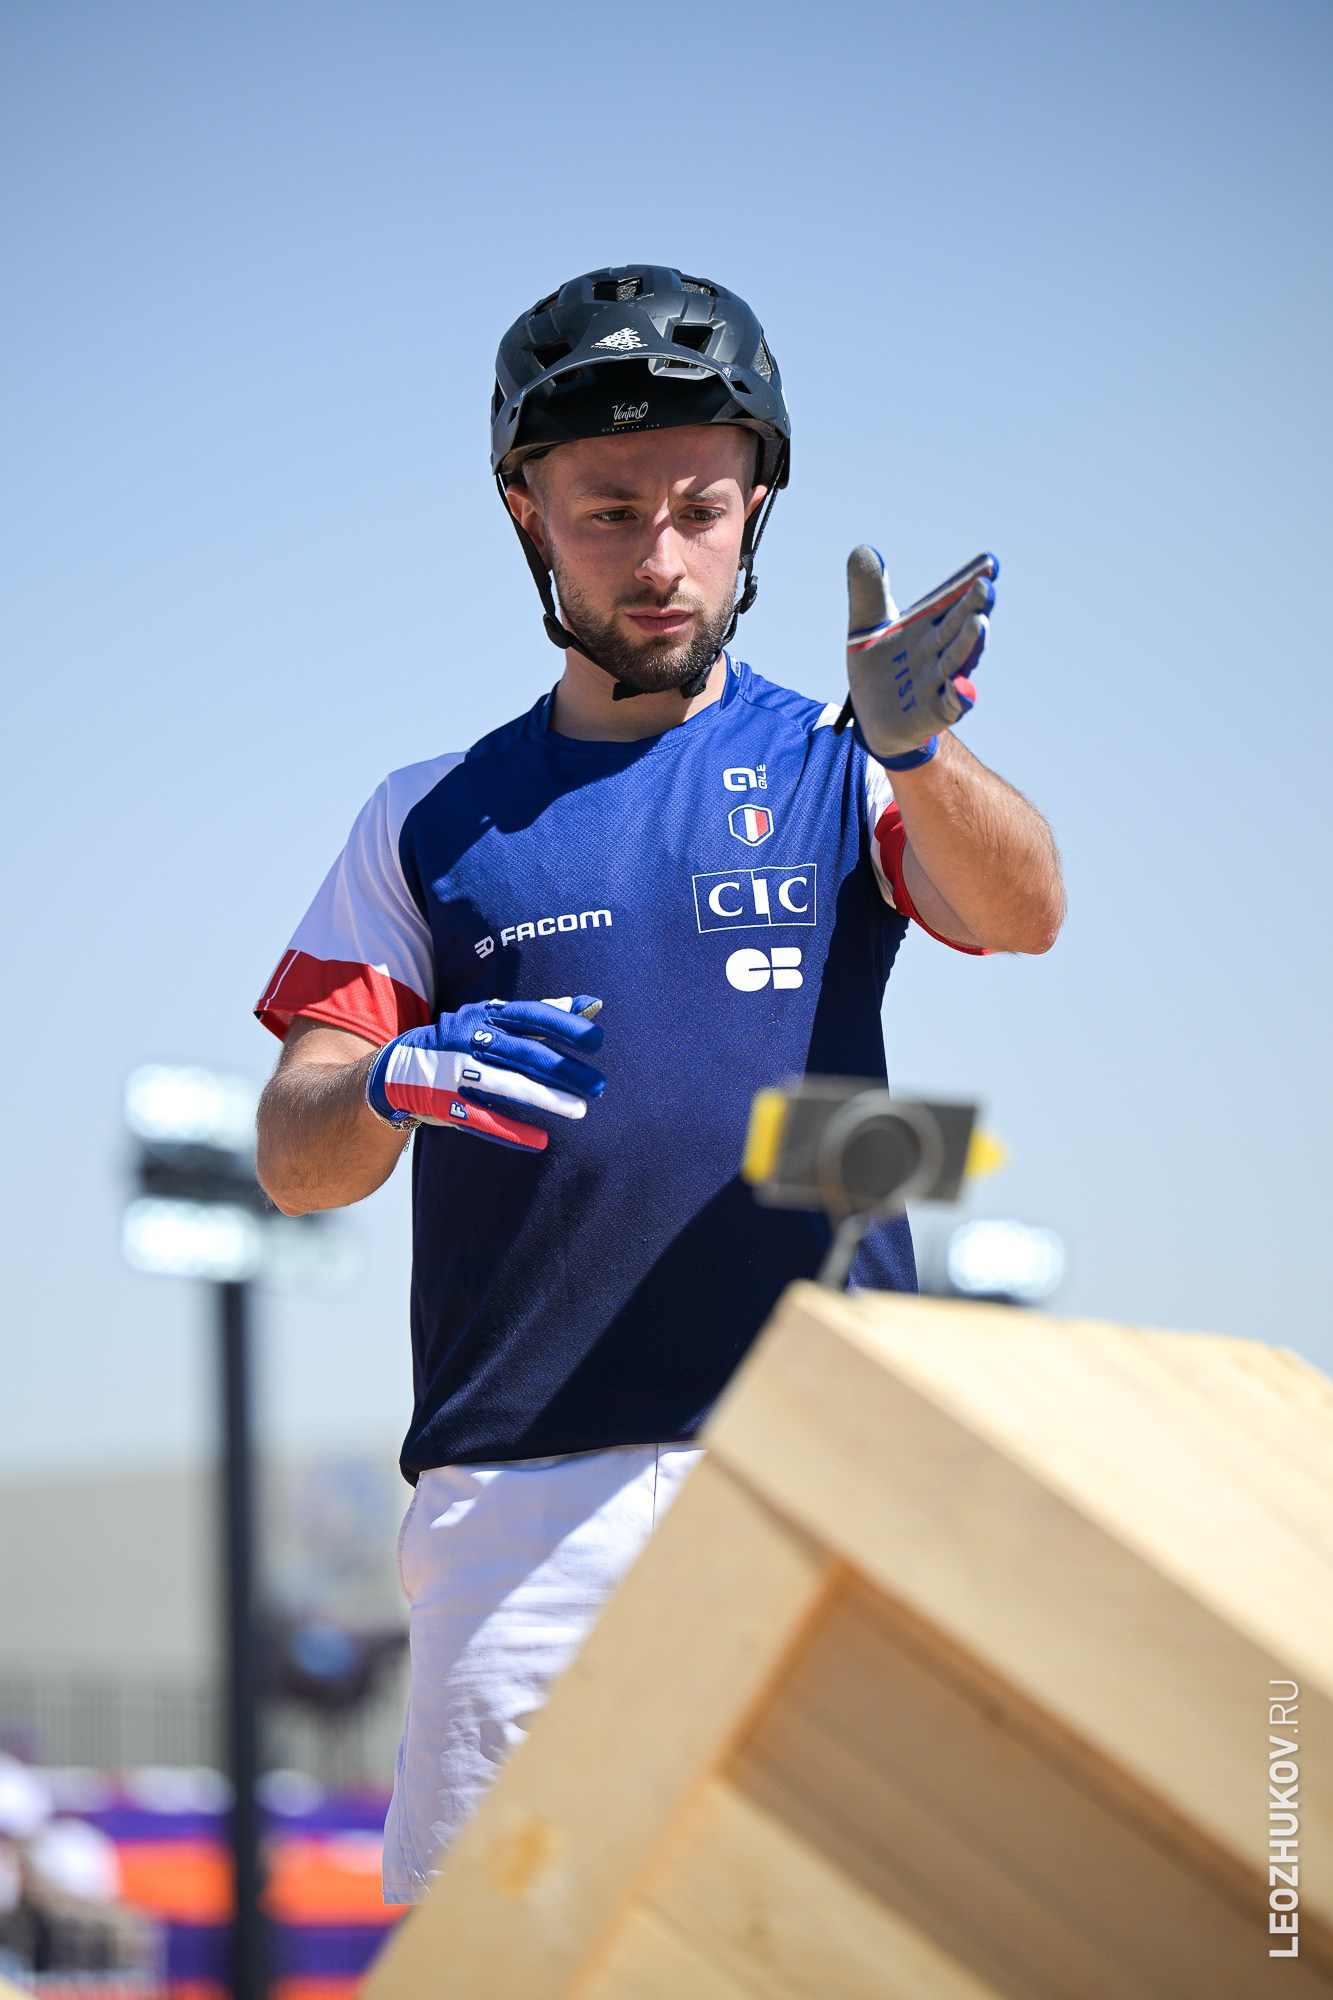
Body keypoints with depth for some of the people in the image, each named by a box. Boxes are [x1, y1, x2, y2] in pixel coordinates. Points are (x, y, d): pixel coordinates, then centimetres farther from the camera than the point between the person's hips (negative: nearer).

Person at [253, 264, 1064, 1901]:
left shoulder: (836, 771, 11)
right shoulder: (434, 825, 15)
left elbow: (1017, 910, -10)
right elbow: (291, 1157, 7)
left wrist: (915, 750, -32)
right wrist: (395, 1086, -17)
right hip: (517, 1497, 1)